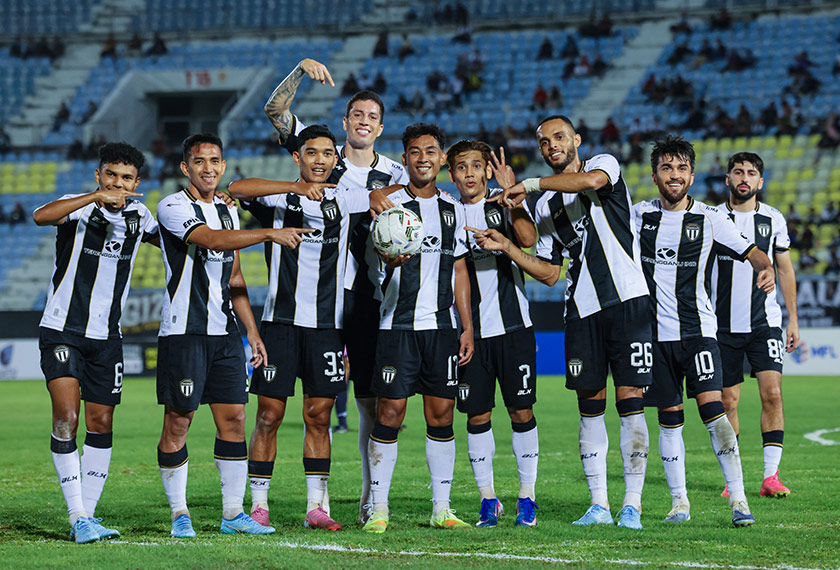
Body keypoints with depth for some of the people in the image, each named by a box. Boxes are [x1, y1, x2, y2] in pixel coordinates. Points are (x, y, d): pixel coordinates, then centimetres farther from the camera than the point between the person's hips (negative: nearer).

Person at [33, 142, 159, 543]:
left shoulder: (137, 214, 6)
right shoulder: (80, 207, -10)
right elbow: (42, 216, -33)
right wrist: (95, 197, -46)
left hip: (106, 336, 5)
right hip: (62, 330, -5)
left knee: (101, 424, 4)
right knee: (66, 417, -15)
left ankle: (85, 515, 12)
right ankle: (79, 519, -14)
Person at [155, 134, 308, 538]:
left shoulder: (228, 212, 16)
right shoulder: (173, 207, -7)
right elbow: (211, 239, -24)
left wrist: (252, 330, 16)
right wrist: (269, 234, -30)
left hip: (224, 334, 7)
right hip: (183, 332, -6)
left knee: (233, 417, 3)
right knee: (178, 420, -3)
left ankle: (233, 513, 8)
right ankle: (179, 514, 5)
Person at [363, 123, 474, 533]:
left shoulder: (453, 210, 13)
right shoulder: (391, 205, 0)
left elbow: (459, 272, 17)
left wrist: (467, 327, 11)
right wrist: (392, 257, -39)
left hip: (442, 327, 4)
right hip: (398, 325, -4)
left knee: (441, 415, 3)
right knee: (389, 413, -6)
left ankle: (441, 508, 9)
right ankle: (378, 508, -1)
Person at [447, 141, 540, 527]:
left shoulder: (503, 206, 3)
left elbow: (528, 239, -16)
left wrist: (510, 191, -17)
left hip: (512, 325, -1)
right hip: (469, 331, 1)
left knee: (522, 411, -1)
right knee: (477, 416, 2)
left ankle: (527, 497, 9)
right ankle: (488, 499, 12)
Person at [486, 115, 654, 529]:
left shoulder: (603, 164, 2)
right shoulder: (546, 205, 16)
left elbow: (592, 181, -25)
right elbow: (549, 273, 14)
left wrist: (530, 184, -20)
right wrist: (508, 248, 0)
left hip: (627, 300, -5)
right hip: (582, 310, 5)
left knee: (630, 401, -7)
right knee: (590, 406, 4)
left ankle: (632, 505, -5)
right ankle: (598, 504, 9)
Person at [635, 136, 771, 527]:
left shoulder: (709, 219, 0)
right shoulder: (640, 215, 6)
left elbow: (750, 251, 1)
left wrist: (766, 269, -22)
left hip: (697, 329, -2)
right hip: (656, 331, 2)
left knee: (711, 407, -15)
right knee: (669, 419, 3)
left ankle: (738, 500, -15)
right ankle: (679, 502, 11)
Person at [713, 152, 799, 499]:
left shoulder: (773, 220, 5)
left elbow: (785, 270, 13)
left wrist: (793, 320, 9)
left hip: (765, 322, 0)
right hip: (724, 324, 0)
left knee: (772, 394, -12)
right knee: (728, 400, 1)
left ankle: (771, 476, -10)